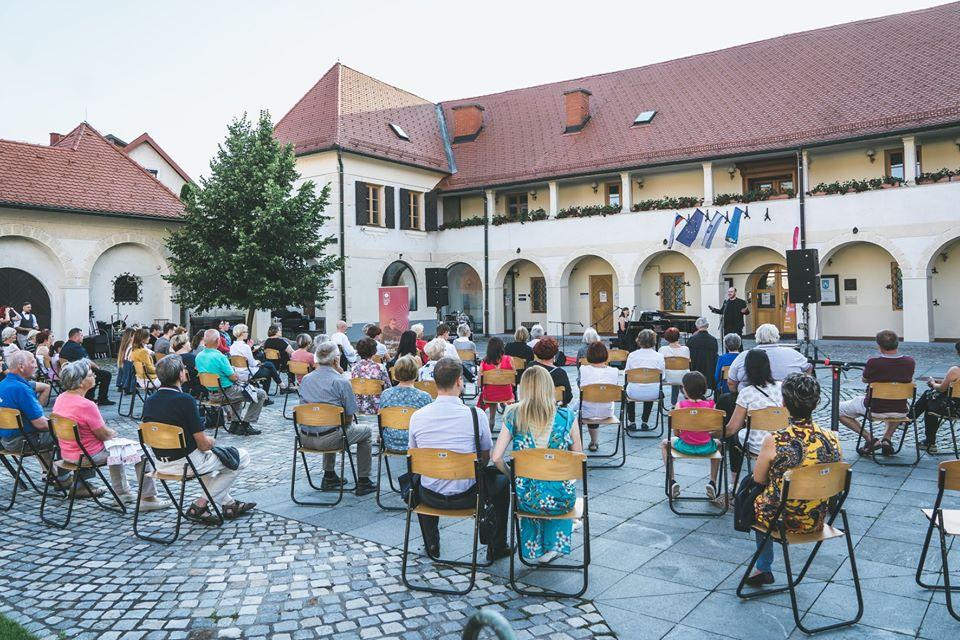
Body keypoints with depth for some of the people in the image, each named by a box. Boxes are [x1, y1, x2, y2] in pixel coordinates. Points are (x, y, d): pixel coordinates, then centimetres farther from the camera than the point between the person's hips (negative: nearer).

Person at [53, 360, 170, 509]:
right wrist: (114, 433, 3)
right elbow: (104, 434, -19)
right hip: (89, 455, -9)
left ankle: (123, 493, 38)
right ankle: (148, 498, 8)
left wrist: (111, 433, 11)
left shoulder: (60, 398, 0)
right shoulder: (85, 405, -28)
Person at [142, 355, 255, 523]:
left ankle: (229, 503, 35)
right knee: (242, 456, 7)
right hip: (186, 463, -8)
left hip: (160, 463, 8)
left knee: (207, 456, 35)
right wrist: (212, 442, 6)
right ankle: (200, 505, 8)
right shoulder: (185, 400, -21)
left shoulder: (149, 401, 0)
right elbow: (203, 444, -18)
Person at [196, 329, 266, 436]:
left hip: (211, 392, 9)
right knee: (261, 394, 2)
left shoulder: (199, 356, 0)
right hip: (226, 392, -9)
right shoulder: (219, 357, -25)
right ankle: (245, 425, 3)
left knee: (238, 391, 37)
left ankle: (234, 423, 30)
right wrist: (236, 375, 4)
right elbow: (233, 377, -20)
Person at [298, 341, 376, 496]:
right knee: (365, 432, 18)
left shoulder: (306, 379, 6)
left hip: (305, 438, 7)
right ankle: (363, 482, 19)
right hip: (327, 439, -6)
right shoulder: (341, 381, -12)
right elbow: (349, 417, -10)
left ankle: (329, 476, 39)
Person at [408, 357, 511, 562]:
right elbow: (485, 458, -1)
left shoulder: (417, 416, -9)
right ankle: (496, 547, 33)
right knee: (501, 481, 27)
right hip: (467, 496, -2)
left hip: (431, 498, 2)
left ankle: (432, 545, 44)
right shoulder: (475, 414, -15)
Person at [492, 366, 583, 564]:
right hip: (561, 498, 0)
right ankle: (554, 546, 40)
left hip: (526, 498, 1)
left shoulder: (513, 417, -6)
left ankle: (535, 549, 46)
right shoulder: (567, 416, -8)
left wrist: (513, 476, 8)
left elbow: (496, 457, -9)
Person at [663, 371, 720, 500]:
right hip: (706, 447, 2)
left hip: (685, 446, -2)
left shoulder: (680, 405, -9)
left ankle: (672, 481, 19)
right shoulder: (710, 405, -4)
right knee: (717, 443, 37)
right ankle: (712, 482, 27)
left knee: (665, 443, 29)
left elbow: (676, 432, -7)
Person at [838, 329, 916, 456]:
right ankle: (887, 438, 21)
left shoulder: (873, 363, -21)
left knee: (839, 410, 16)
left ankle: (869, 438, 4)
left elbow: (865, 380, 1)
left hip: (875, 410, -4)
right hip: (900, 411, 4)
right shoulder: (910, 362, -10)